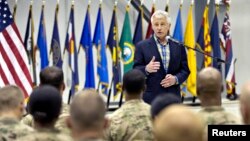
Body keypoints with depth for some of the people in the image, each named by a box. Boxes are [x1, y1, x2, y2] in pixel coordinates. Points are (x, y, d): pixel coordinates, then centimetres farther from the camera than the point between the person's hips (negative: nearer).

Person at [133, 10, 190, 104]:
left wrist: (176, 79, -9)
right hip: (151, 99, -3)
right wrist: (146, 69, -20)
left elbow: (185, 70, 11)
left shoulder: (178, 46, 9)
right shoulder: (142, 46, 2)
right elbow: (136, 71, 1)